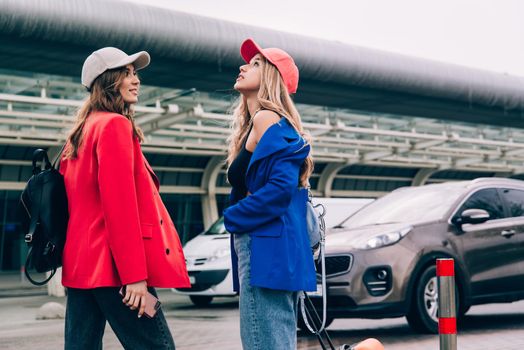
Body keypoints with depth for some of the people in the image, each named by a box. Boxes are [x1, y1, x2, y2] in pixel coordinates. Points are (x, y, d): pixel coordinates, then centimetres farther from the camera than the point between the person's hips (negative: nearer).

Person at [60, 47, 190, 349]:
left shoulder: (82, 132, 20)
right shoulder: (116, 124, -8)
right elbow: (120, 203, -17)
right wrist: (135, 276, -20)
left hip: (82, 263, 10)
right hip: (113, 266, -9)